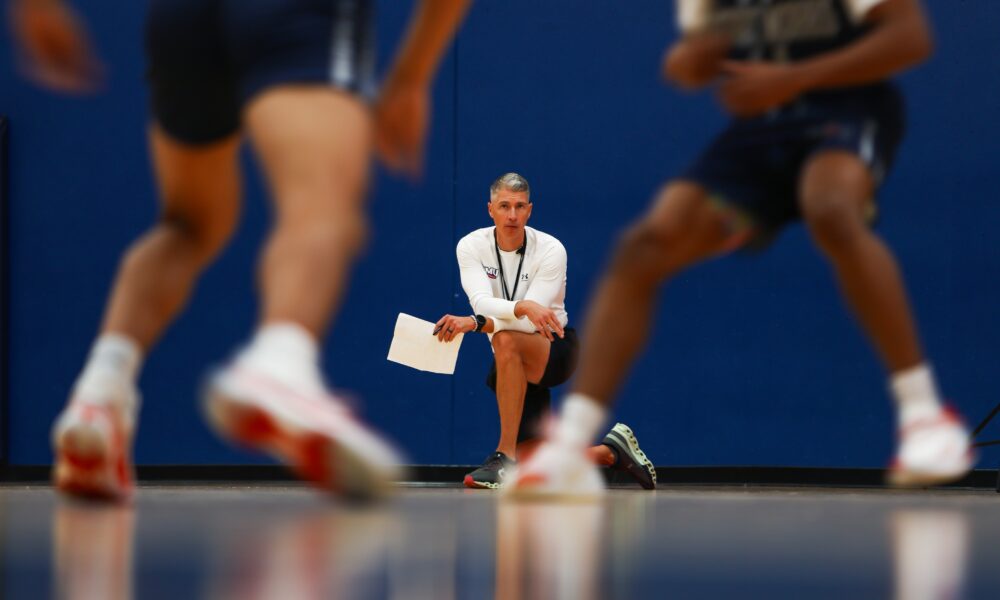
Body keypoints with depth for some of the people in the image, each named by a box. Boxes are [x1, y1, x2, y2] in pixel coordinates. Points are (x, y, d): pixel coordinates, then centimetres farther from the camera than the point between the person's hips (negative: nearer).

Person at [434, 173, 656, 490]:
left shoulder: (550, 250, -17)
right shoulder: (471, 246, -9)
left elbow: (531, 321, -26)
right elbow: (482, 302, -26)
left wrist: (474, 323, -43)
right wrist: (524, 307, -48)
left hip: (555, 351, -4)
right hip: (512, 365, 4)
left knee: (506, 341, -40)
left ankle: (505, 457, -35)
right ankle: (611, 452, 24)